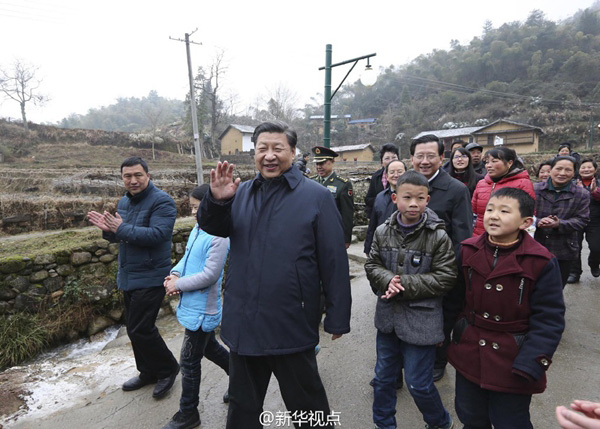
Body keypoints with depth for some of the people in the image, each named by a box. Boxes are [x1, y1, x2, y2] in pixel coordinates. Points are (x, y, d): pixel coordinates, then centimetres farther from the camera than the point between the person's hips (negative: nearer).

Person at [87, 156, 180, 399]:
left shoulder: (162, 202, -15)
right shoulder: (123, 202, 11)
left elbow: (157, 235, -28)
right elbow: (118, 237, 17)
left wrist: (121, 228, -21)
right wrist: (107, 229, -6)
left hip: (150, 278, -9)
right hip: (128, 277, 9)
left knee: (141, 329, -7)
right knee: (134, 328, 17)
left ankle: (168, 369, 17)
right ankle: (148, 372, 35)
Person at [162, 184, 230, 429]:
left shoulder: (219, 236, -22)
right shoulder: (197, 229, 7)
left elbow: (210, 274, -24)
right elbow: (187, 258, 13)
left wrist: (179, 284, -17)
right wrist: (175, 274, -6)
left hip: (203, 308, -9)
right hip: (193, 304, 10)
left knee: (189, 362, 4)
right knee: (209, 348, 24)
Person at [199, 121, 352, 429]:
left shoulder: (316, 196, -9)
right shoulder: (240, 193, 5)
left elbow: (334, 261, -9)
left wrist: (338, 317, -7)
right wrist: (217, 200, -18)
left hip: (292, 328, -4)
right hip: (243, 325, 5)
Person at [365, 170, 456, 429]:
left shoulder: (438, 237, -12)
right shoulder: (383, 232, -2)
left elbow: (445, 279, -12)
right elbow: (372, 265, 3)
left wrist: (404, 284, -18)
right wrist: (388, 280, -18)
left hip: (421, 320, -4)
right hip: (388, 315, 4)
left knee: (418, 384, 8)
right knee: (383, 377, 19)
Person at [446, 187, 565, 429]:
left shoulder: (542, 262, -15)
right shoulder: (468, 251, -4)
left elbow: (549, 319, -14)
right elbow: (455, 298, 4)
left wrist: (530, 363, -19)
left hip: (512, 362, -3)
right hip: (468, 354, 4)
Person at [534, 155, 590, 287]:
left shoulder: (582, 194, 1)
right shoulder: (535, 189, -1)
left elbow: (582, 220, -4)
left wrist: (559, 224, -22)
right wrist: (538, 222, -24)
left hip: (564, 252, 1)